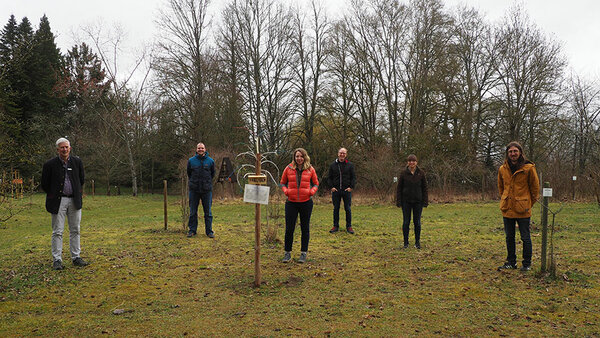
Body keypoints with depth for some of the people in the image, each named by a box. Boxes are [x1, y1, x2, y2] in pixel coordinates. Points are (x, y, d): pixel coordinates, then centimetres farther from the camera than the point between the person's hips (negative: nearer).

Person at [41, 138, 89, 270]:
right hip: (58, 201, -3)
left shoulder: (77, 162, 3)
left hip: (74, 200, 3)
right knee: (57, 231, 0)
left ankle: (76, 257, 17)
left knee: (75, 230, 8)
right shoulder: (50, 164, -5)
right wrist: (53, 196, 8)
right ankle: (57, 260, 7)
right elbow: (44, 184, 4)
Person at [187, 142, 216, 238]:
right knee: (193, 212, 7)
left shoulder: (210, 161, 2)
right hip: (194, 190, 1)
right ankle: (192, 230, 17)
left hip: (207, 190, 0)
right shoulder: (191, 160, 3)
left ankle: (209, 231, 12)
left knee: (208, 212, 4)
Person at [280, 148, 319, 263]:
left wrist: (312, 191, -8)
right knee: (289, 228, 2)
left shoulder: (310, 169, 1)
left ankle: (303, 253, 20)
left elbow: (316, 183, 11)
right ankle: (287, 253, 16)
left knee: (305, 228, 8)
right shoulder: (288, 168, 1)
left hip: (306, 202, 0)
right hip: (291, 203, 0)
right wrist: (285, 191, -7)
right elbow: (283, 183, 12)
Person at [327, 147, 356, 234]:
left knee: (348, 209, 3)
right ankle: (336, 226, 16)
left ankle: (349, 226, 12)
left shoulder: (350, 165, 5)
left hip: (347, 191, -1)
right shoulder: (333, 165, 7)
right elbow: (329, 177, 9)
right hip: (335, 190, 1)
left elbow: (353, 177, 5)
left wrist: (351, 187, -7)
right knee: (336, 208, 6)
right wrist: (331, 187, -4)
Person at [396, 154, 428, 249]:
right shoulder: (403, 173, -3)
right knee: (406, 222, 4)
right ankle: (406, 242, 14)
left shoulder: (421, 173, -1)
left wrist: (425, 202, -2)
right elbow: (399, 188, 0)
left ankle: (417, 242, 19)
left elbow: (424, 188, 3)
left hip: (418, 201, 0)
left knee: (417, 222, 6)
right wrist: (398, 202, -4)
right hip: (406, 201, 0)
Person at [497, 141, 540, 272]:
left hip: (523, 210, -4)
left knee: (525, 237, 5)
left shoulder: (528, 168, -8)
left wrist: (529, 204, 4)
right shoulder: (502, 169, 4)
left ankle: (527, 263, 18)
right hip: (507, 209, 4)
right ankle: (511, 262, 26)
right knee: (509, 237, 13)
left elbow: (535, 187, 1)